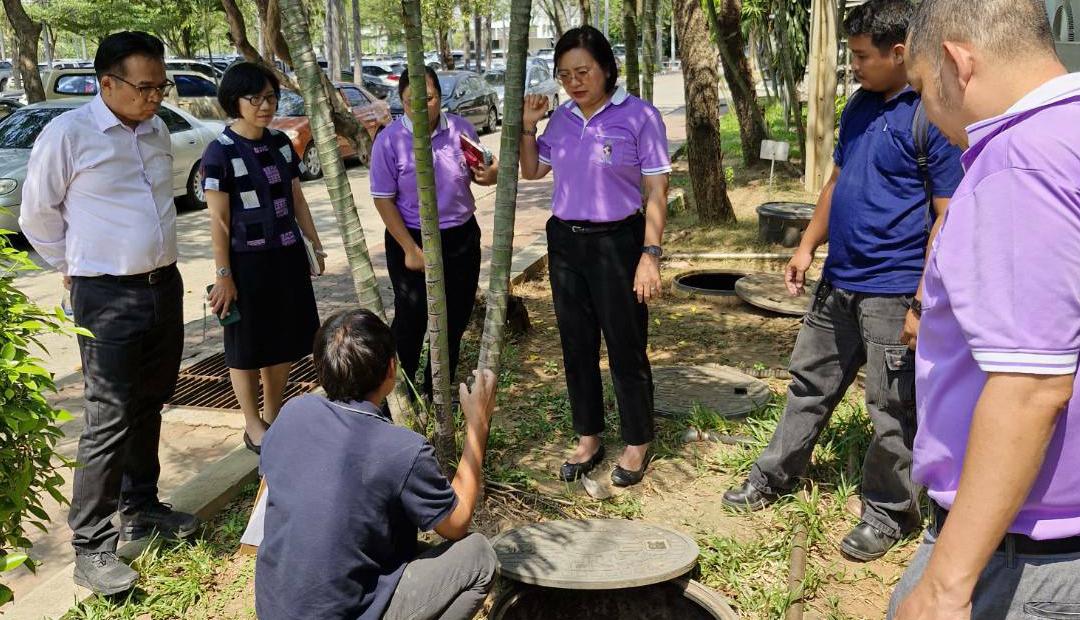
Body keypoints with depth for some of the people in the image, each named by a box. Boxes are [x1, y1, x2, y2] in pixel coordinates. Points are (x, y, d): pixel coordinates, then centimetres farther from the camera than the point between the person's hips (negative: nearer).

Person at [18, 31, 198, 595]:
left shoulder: (157, 130, 8)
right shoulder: (67, 135, -12)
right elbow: (37, 216, -2)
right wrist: (74, 267, 7)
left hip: (165, 285, 7)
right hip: (107, 297, -7)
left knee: (150, 405, 16)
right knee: (110, 418, -6)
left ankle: (141, 508, 32)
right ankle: (91, 548, 3)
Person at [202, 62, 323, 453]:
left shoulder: (281, 143, 6)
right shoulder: (220, 152, -12)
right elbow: (219, 221, -12)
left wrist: (315, 245, 13)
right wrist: (223, 274, -13)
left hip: (288, 256, 6)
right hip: (247, 261, -6)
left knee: (284, 343, 14)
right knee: (248, 347, 7)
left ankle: (273, 416, 30)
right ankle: (253, 427, 20)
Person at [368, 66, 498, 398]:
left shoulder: (460, 128, -4)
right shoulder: (390, 140, -13)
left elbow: (477, 173, 10)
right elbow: (383, 200, -10)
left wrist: (489, 174, -15)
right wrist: (411, 250, -13)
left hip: (461, 238, 4)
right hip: (412, 238, -4)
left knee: (455, 319, 14)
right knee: (411, 321, 6)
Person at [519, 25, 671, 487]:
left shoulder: (639, 116, -10)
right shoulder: (561, 119, 6)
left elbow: (656, 192, -10)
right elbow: (533, 172, 21)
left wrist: (650, 255, -17)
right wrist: (528, 126, 5)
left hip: (617, 241, -5)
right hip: (565, 242, 5)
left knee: (626, 347, 3)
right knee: (576, 345, 12)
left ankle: (637, 444, 21)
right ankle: (588, 439, 27)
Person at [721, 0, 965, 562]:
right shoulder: (860, 105, 9)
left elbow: (949, 218, -18)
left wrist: (924, 303, -20)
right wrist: (807, 247, 13)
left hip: (893, 293, -8)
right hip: (838, 282, 8)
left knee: (892, 410, 5)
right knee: (810, 382, 18)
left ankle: (888, 511, 22)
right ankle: (776, 476, 33)